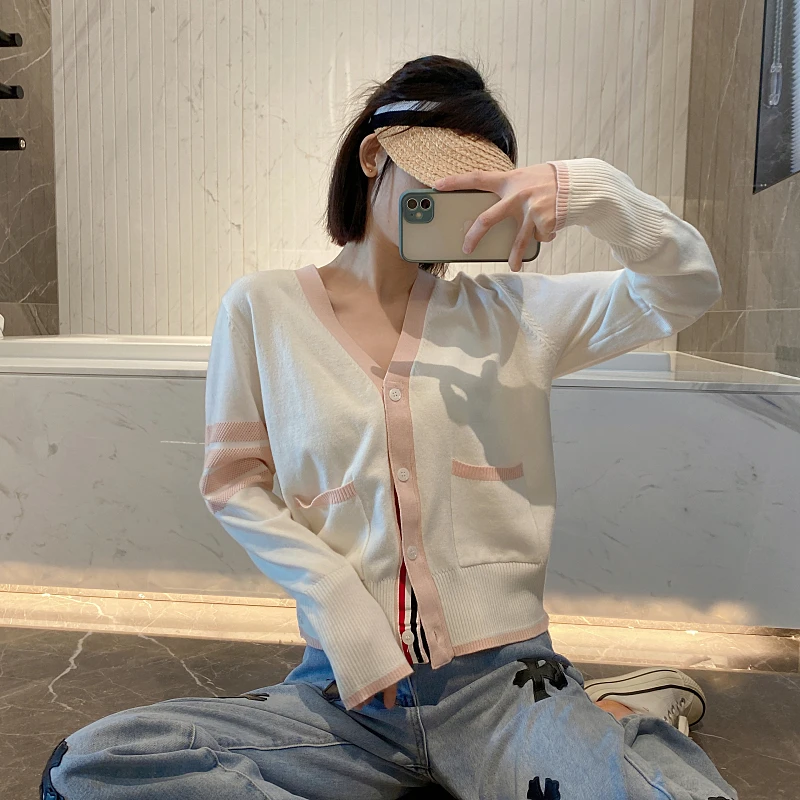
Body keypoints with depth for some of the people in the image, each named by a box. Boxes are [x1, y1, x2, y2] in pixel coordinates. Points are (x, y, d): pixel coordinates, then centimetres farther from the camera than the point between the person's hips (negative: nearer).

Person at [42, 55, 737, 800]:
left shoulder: (509, 310, 4)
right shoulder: (263, 309, 2)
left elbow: (688, 288, 3)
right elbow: (234, 484, 3)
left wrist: (590, 191, -15)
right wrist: (338, 606, -10)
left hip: (502, 676, -1)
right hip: (348, 690, 2)